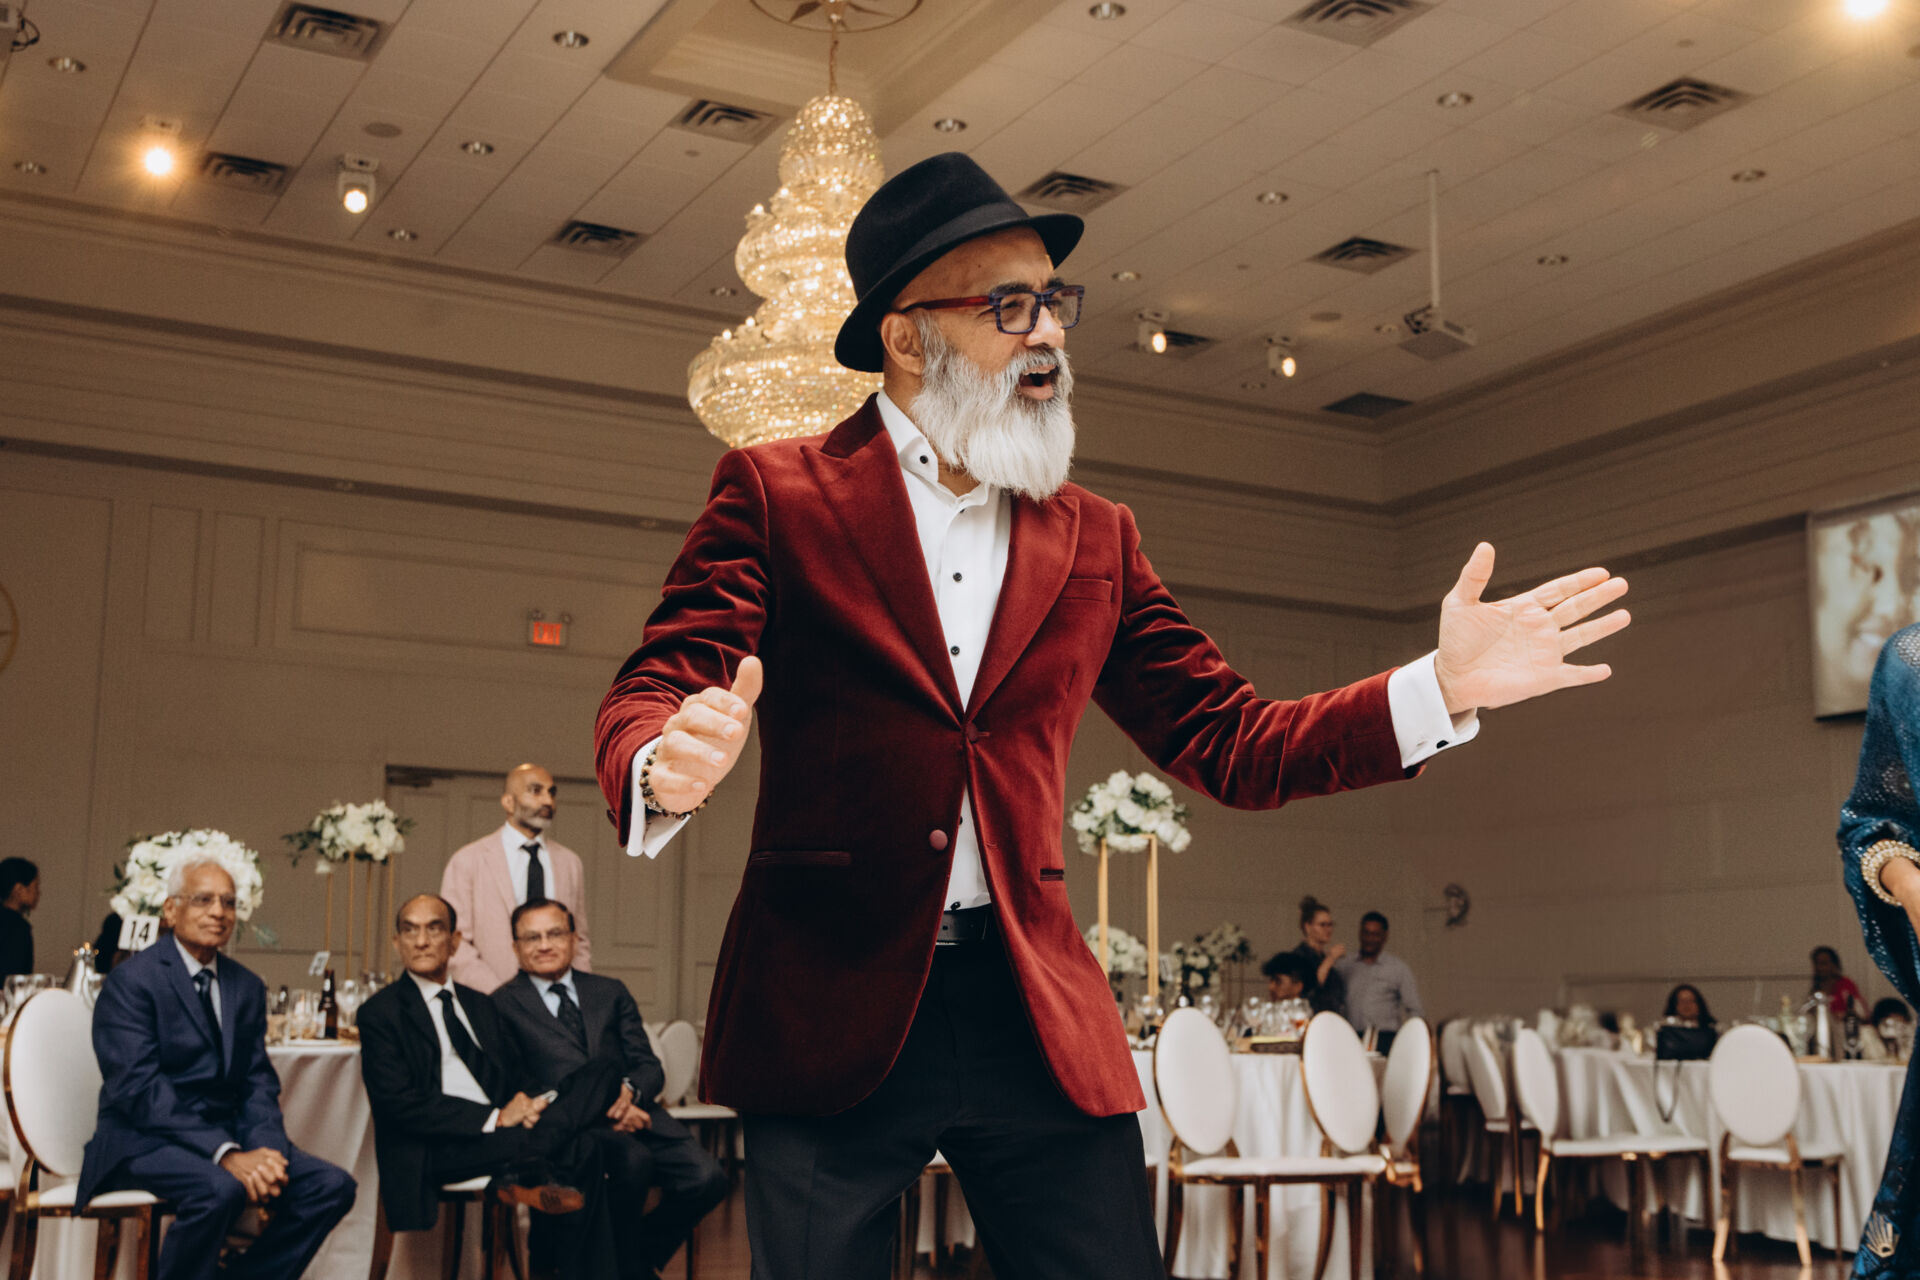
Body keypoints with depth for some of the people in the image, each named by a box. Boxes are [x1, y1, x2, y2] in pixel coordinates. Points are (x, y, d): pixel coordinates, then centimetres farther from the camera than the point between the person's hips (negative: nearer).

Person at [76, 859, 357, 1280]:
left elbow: (259, 1082, 9)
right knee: (218, 1189, -36)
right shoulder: (130, 980, -7)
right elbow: (139, 1087, -17)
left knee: (333, 1185, -14)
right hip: (143, 1142, -6)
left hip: (226, 1137, 7)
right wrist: (226, 1154, -26)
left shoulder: (247, 987, 14)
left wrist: (265, 1148, -14)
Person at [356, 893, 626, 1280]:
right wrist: (494, 1118, -17)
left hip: (499, 1130, 7)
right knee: (574, 1147, -33)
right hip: (434, 1151, -7)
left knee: (605, 1071, -20)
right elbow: (401, 1106, -9)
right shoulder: (380, 1013, 3)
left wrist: (532, 1103, -9)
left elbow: (518, 1077, 18)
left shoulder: (479, 1005, 24)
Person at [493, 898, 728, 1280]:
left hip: (634, 1112, 4)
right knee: (634, 1159, -35)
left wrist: (629, 1091, -9)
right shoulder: (505, 1004, 9)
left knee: (707, 1177, -21)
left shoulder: (611, 992, 22)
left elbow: (651, 1068, 16)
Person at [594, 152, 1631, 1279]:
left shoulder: (1096, 540, 11)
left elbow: (1232, 747, 10)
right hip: (830, 1009, -2)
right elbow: (649, 693, -5)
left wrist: (1443, 687, -3)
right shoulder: (776, 494, 1)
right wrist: (669, 768, -30)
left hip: (1039, 1017, 3)